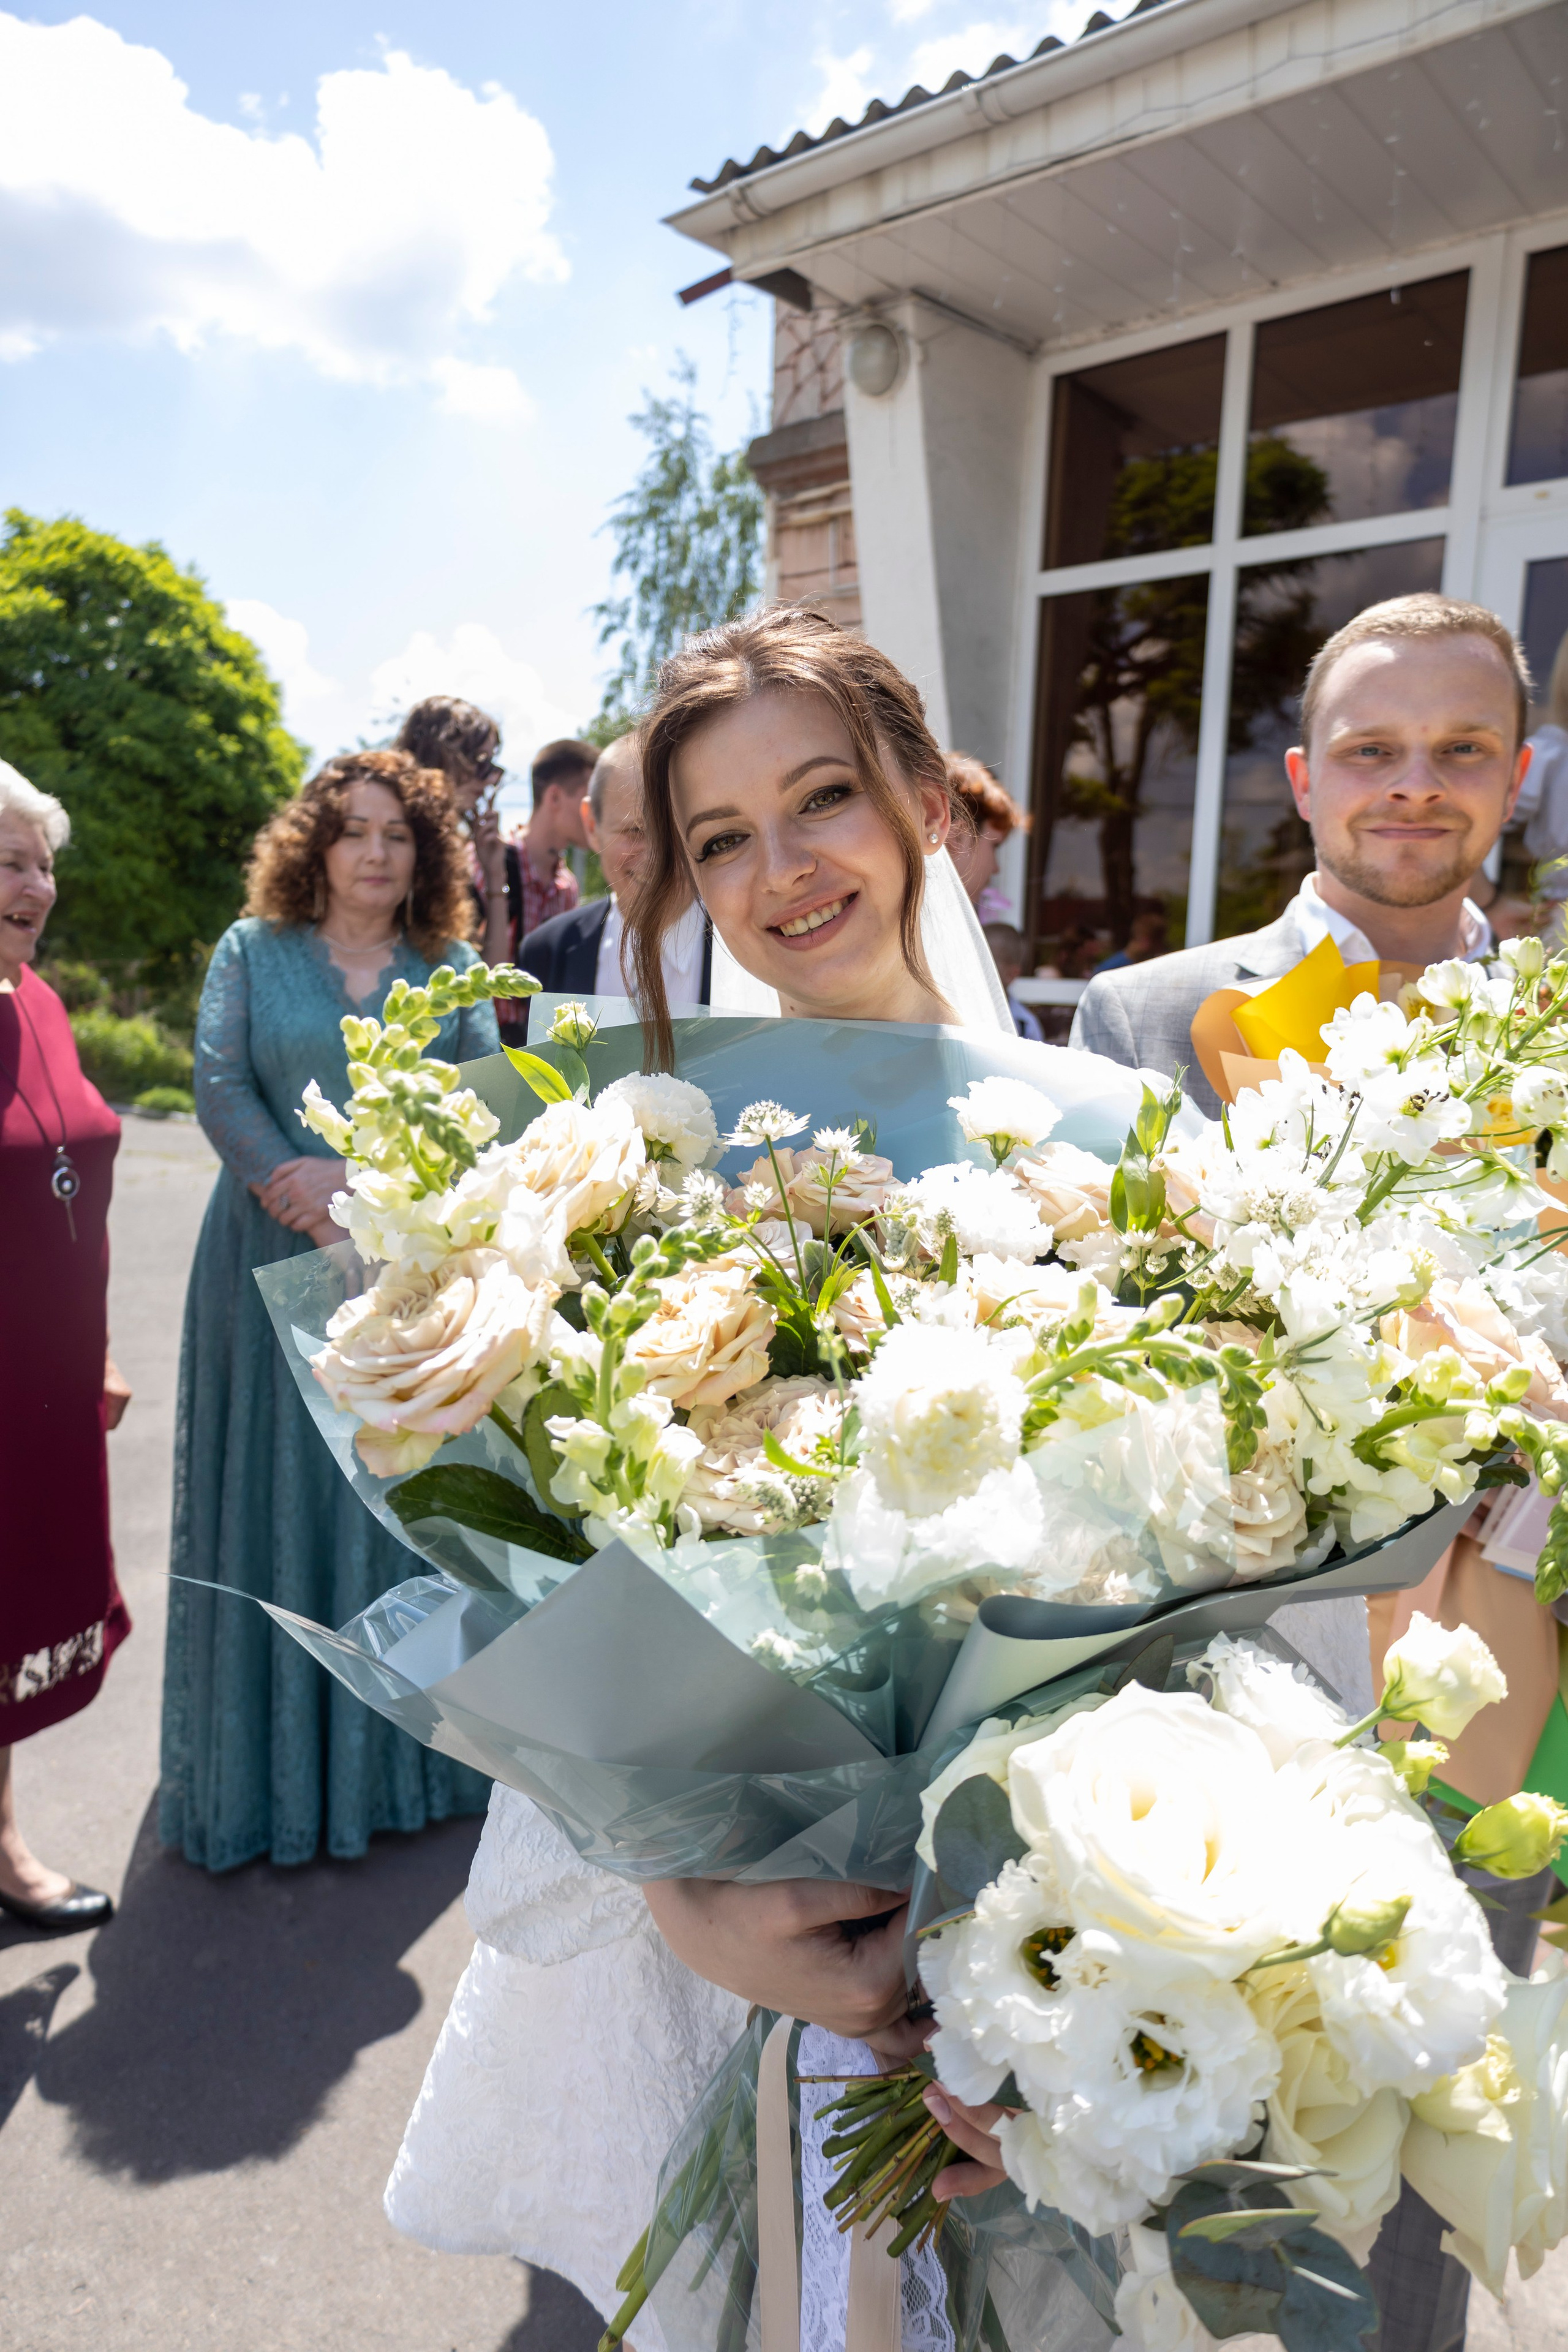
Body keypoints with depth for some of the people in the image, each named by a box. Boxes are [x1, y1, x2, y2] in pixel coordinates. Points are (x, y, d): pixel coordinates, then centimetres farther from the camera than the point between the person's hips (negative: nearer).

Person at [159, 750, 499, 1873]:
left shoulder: (450, 968, 7)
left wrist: (362, 1176, -16)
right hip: (278, 1266, 0)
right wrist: (325, 1224, -14)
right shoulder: (252, 951, 6)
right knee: (279, 1503, 5)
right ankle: (277, 1767, 20)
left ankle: (409, 1753, 24)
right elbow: (221, 1090, -4)